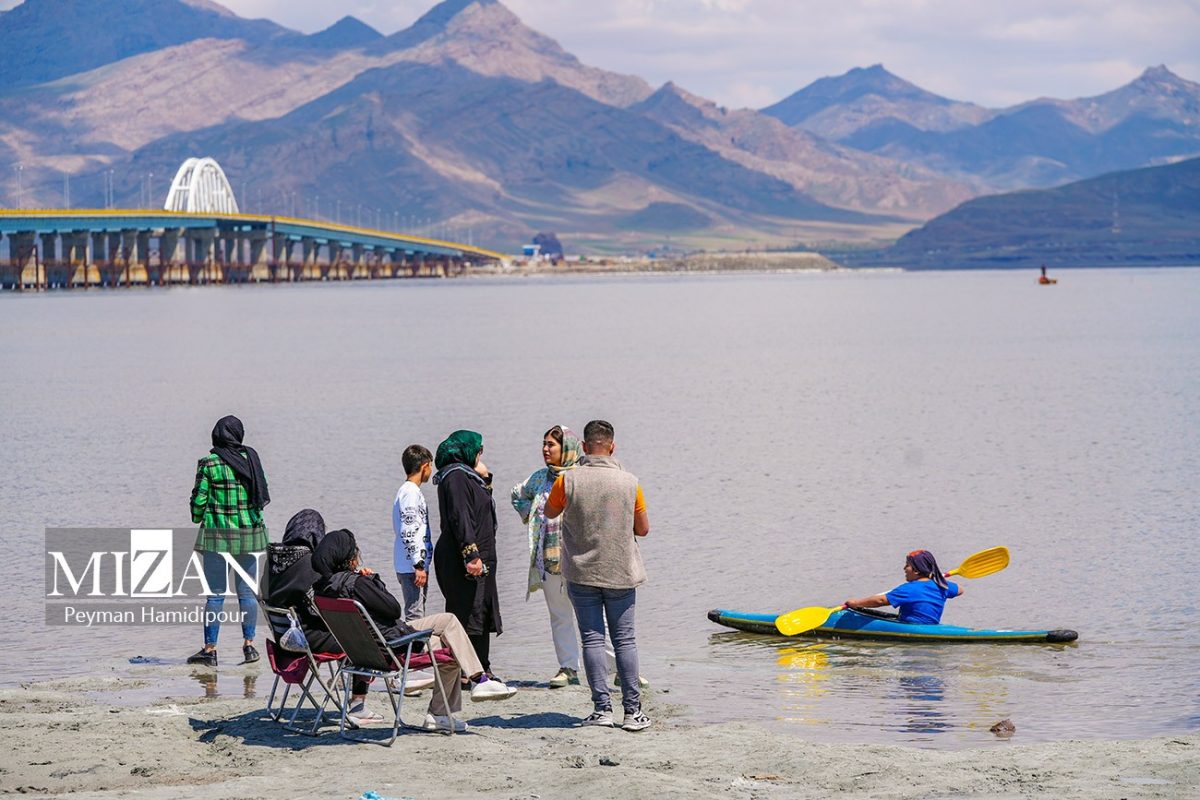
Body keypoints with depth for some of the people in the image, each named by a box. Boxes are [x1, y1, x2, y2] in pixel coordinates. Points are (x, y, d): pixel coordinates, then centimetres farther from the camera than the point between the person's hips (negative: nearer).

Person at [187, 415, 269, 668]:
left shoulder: (209, 464, -8)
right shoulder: (251, 459, 2)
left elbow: (199, 499, -6)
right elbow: (263, 495, 6)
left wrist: (197, 519, 14)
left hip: (217, 533, -3)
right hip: (250, 532, 3)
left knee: (215, 593, 1)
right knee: (247, 591, 9)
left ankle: (210, 649, 2)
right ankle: (249, 644, 9)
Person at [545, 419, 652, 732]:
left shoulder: (568, 480, -9)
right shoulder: (629, 482, -6)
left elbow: (550, 513, 11)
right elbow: (643, 529, 4)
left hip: (582, 573, -1)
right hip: (621, 574, 1)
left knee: (592, 639, 4)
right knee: (625, 640, 6)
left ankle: (602, 708, 1)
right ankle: (633, 711, 4)